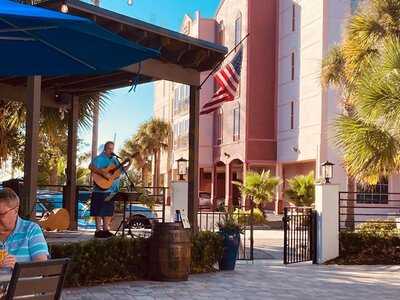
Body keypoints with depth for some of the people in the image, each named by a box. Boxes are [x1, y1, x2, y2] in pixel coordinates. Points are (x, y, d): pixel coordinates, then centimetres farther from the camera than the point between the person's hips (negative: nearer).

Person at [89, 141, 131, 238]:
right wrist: (103, 173, -28)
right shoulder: (99, 158, -6)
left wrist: (129, 164, 8)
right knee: (99, 210, -4)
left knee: (108, 210, 9)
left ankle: (105, 229, 15)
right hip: (101, 188, -7)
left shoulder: (114, 159, 18)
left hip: (112, 190, 7)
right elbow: (91, 167, -21)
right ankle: (98, 230, -1)